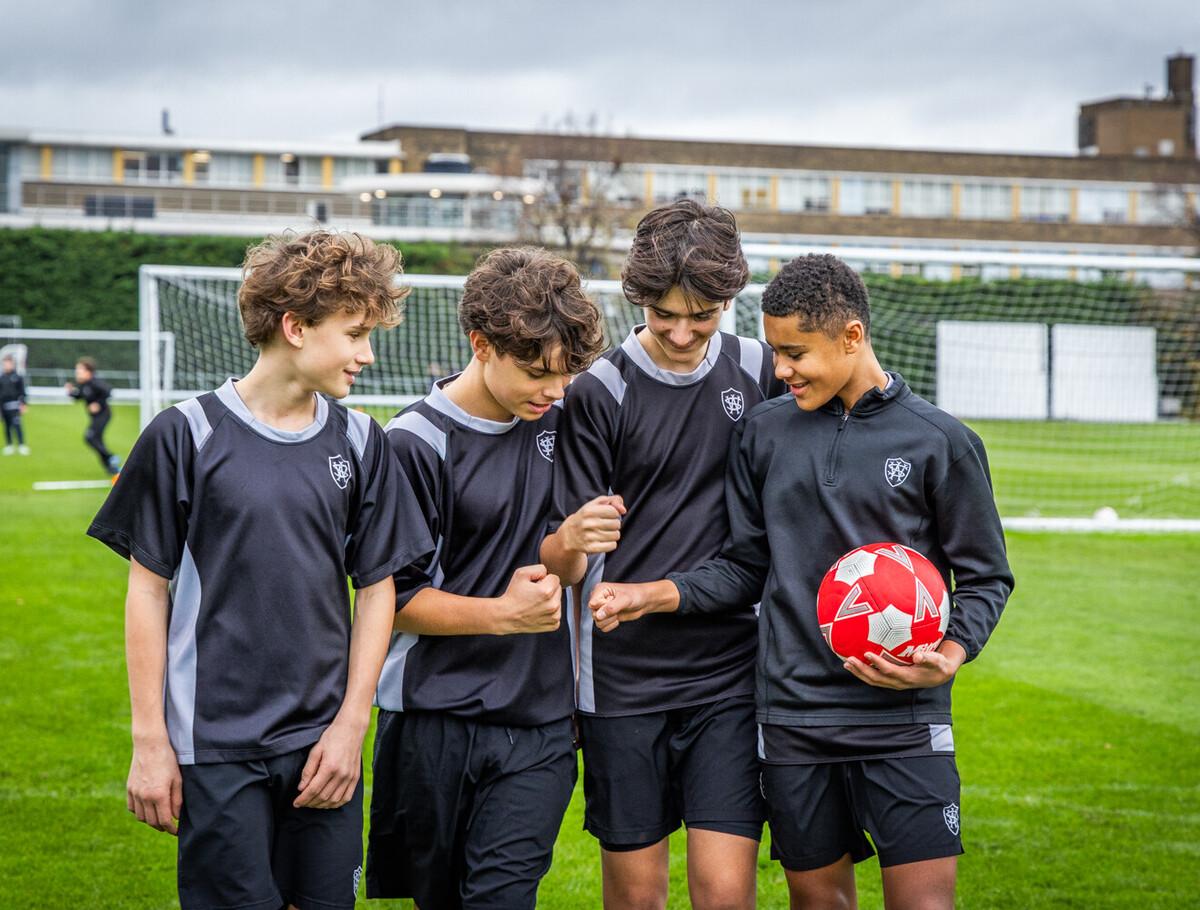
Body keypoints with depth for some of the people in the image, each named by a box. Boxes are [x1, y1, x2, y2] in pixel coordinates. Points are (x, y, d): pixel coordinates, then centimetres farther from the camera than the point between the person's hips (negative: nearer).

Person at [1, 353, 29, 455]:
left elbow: (22, 391, 0)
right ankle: (9, 445, 16)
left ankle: (21, 445, -10)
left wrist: (22, 404, -5)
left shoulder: (17, 377, -2)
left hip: (14, 404, -4)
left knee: (16, 424, -12)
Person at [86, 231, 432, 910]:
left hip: (325, 744, 3)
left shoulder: (360, 442, 5)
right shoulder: (187, 436, -5)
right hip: (216, 748, -3)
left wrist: (351, 725, 1)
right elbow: (149, 590, -1)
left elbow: (377, 588, 9)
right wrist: (150, 741, -3)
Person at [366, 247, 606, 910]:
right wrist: (502, 613, -19)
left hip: (540, 721, 3)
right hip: (434, 721, -3)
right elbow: (393, 597, -9)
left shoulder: (558, 421, 6)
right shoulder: (415, 444, -11)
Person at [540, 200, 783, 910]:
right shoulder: (600, 392, -4)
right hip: (624, 672, -1)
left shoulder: (761, 373, 4)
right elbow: (561, 569, -5)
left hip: (732, 671, 1)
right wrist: (570, 541, -29)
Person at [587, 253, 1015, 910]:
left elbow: (984, 577, 4)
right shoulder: (765, 432, 8)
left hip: (903, 720, -3)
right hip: (794, 720, 3)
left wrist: (950, 656, -14)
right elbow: (745, 566, 12)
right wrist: (657, 595, -4)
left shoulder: (940, 441, -1)